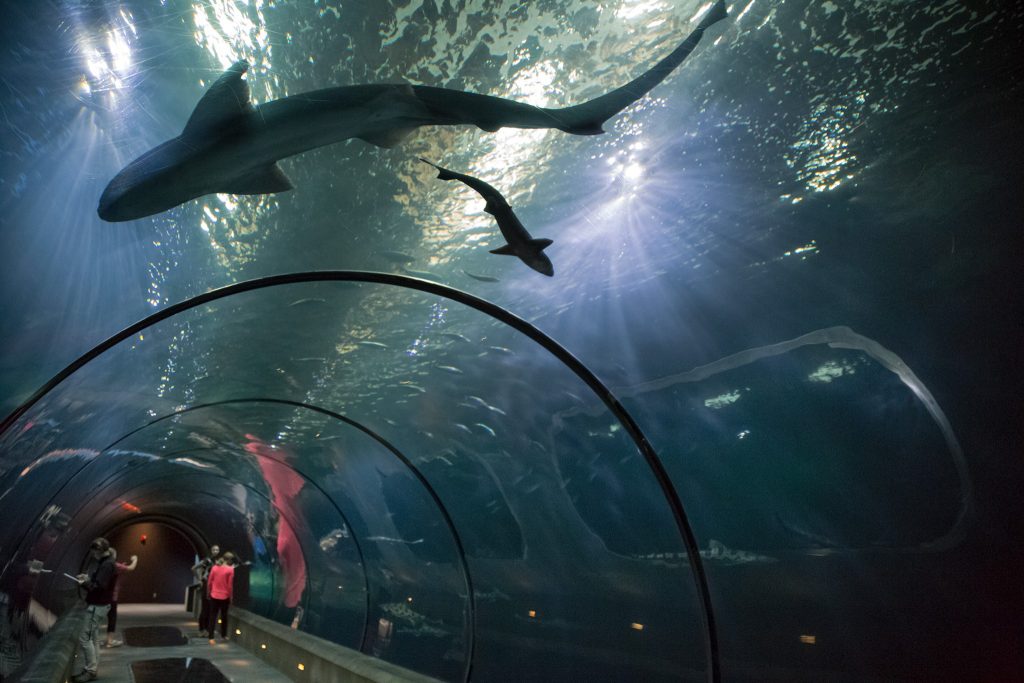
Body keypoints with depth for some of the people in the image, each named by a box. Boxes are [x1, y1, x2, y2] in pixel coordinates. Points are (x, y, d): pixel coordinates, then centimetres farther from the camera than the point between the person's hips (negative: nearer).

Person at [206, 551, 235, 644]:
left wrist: (208, 593, 16)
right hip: (224, 597, -2)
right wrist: (230, 596, 2)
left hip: (214, 596, 2)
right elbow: (230, 585, -9)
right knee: (224, 616, 15)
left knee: (213, 616, 7)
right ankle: (224, 635, 27)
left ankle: (211, 638, 1)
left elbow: (209, 582, 3)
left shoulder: (214, 567, 0)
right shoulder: (230, 569, -11)